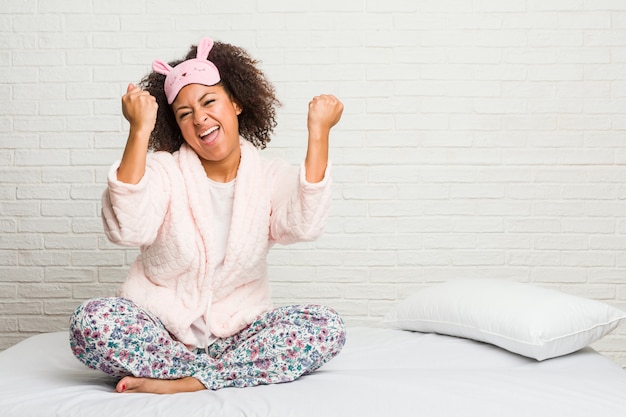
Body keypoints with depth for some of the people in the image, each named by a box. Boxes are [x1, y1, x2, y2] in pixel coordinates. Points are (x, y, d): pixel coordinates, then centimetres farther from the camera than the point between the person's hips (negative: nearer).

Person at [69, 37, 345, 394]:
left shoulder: (272, 176, 1)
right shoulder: (163, 170, -3)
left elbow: (304, 226, -21)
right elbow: (126, 230, -24)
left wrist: (318, 133, -21)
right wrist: (139, 131, -25)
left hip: (237, 331, 1)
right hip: (160, 329, -1)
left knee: (327, 328, -23)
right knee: (92, 321, -29)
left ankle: (180, 383, -22)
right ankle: (230, 372, -17)